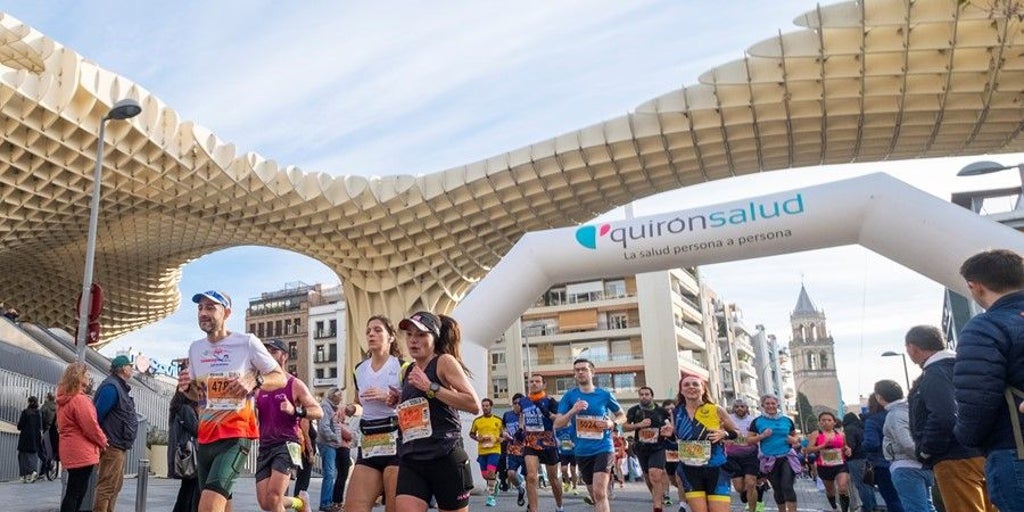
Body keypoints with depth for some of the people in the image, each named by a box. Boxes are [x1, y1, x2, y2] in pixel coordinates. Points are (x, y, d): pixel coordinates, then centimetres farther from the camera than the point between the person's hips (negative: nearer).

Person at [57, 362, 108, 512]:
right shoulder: (79, 399, -18)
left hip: (71, 451, 10)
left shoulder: (64, 400, 14)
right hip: (81, 452, -10)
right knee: (75, 491, -5)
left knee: (79, 489, 16)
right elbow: (90, 426, -18)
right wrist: (102, 441, -1)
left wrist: (99, 440, 16)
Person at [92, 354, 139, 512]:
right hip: (112, 445, -10)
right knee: (107, 486, -9)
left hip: (119, 446, 11)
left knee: (116, 485, 17)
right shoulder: (111, 387, -15)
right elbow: (98, 414, -22)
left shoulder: (121, 387, 17)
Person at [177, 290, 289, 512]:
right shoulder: (195, 348, 8)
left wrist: (254, 381, -21)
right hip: (205, 437, 7)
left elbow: (280, 378, -2)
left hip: (236, 435, -6)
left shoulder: (247, 342, -8)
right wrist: (186, 388, -3)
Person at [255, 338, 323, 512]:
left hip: (287, 445, -5)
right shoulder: (260, 388, 13)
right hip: (264, 447, 6)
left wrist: (294, 410, -21)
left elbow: (319, 412, -5)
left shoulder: (295, 385, 0)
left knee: (273, 497, -17)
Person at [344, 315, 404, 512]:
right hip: (368, 443, 6)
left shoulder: (402, 367, -3)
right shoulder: (360, 369, 14)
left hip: (396, 440, -5)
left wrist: (388, 397, -17)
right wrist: (349, 408, 7)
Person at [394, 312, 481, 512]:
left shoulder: (444, 361, -5)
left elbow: (474, 405, -16)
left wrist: (431, 387, -18)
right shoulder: (408, 370, 15)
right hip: (411, 460, 6)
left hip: (445, 458, -5)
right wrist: (397, 401, 13)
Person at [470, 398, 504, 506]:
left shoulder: (498, 420, 1)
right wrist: (478, 438, -5)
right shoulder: (477, 420, 4)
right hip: (482, 451, 3)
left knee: (491, 472, -18)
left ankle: (491, 496, -7)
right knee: (485, 475, 7)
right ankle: (494, 483, 40)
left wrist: (500, 439, -10)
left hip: (494, 450, -3)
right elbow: (471, 434, 14)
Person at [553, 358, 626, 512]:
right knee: (596, 495, 16)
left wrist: (612, 423, -11)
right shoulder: (569, 396, 0)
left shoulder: (604, 394, -2)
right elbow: (556, 424, -3)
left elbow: (622, 416, 11)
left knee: (599, 493, -18)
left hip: (603, 448, -3)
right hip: (582, 451, 3)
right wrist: (573, 411, -19)